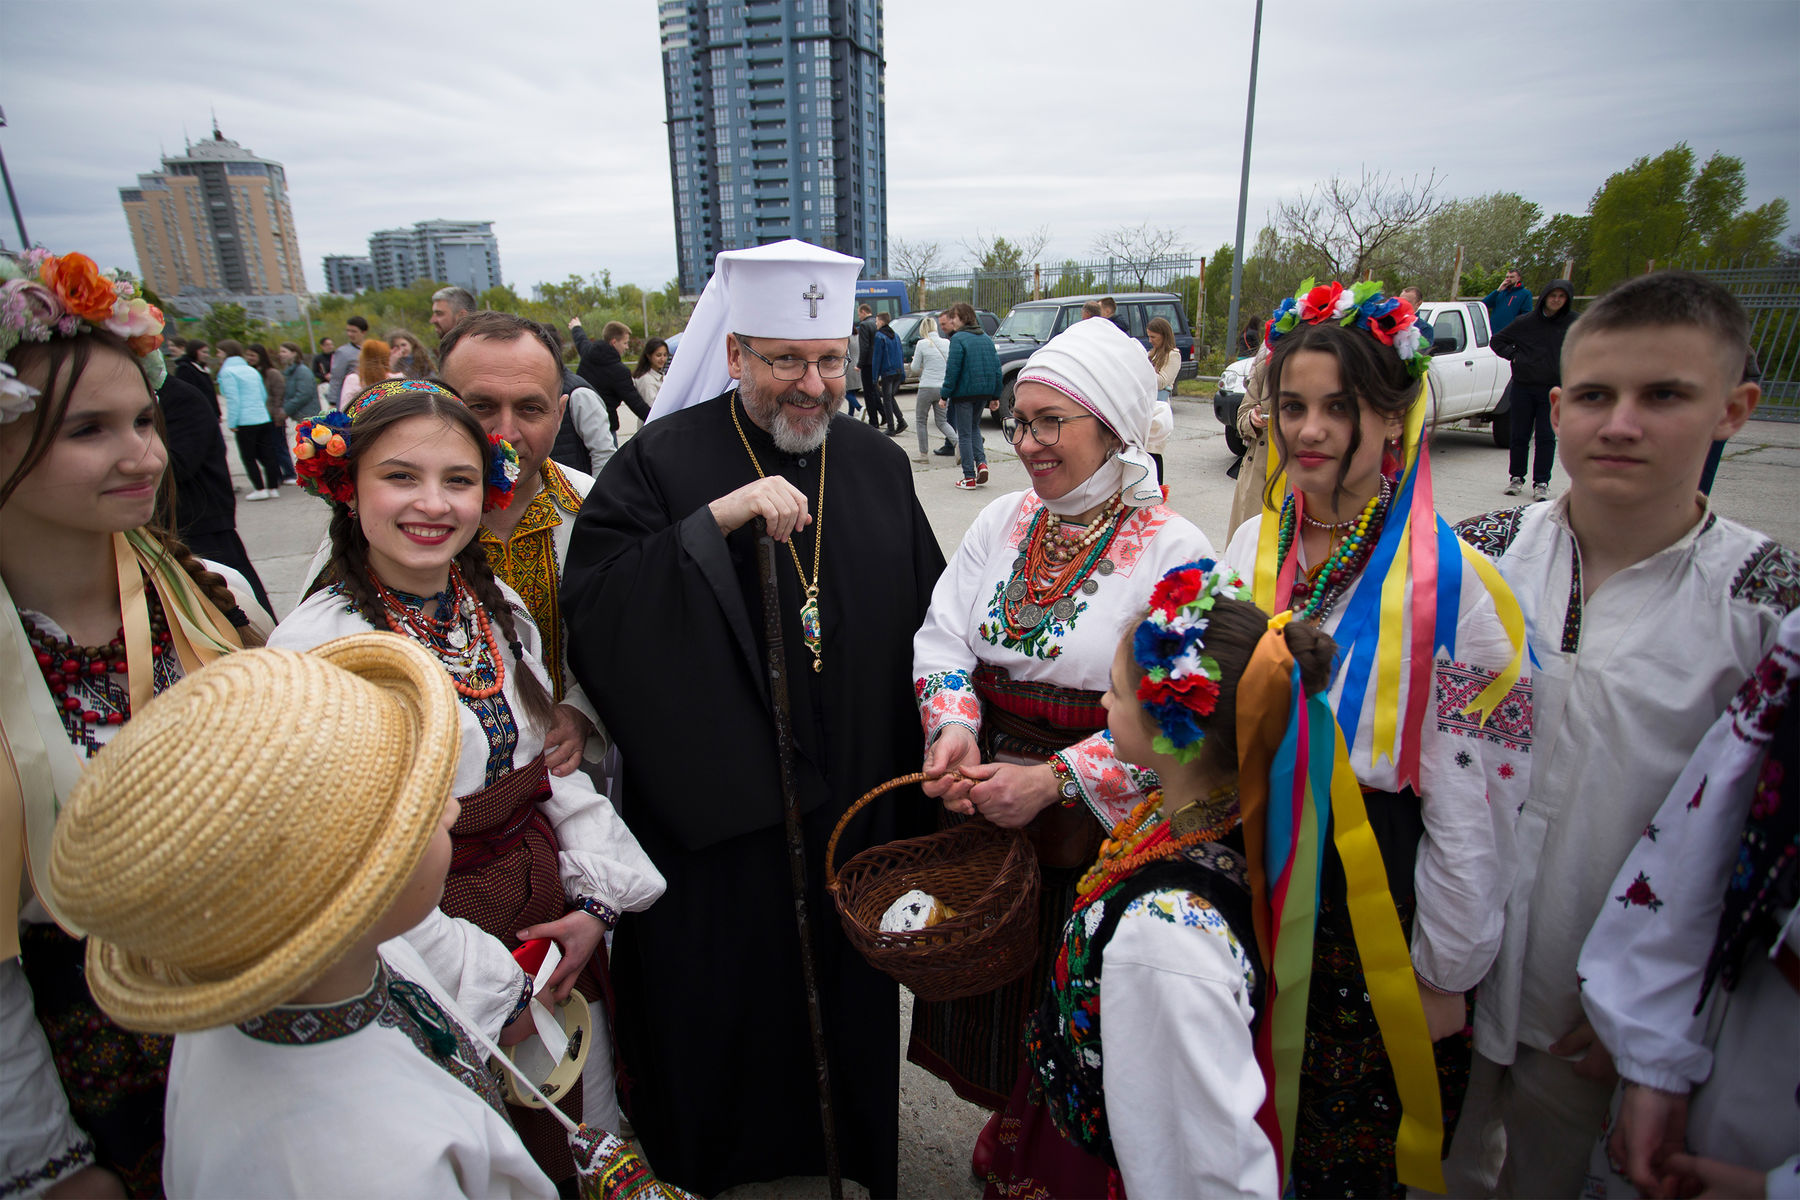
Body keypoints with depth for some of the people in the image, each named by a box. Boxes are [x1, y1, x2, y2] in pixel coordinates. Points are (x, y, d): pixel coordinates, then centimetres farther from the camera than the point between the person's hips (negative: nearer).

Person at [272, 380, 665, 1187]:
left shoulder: (499, 607, 1)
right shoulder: (315, 645, -18)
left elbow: (554, 764, 4)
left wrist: (595, 900, -5)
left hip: (548, 906, 6)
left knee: (573, 1131, 23)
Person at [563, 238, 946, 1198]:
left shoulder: (879, 466, 3)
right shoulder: (662, 462, -9)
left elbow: (928, 623, 8)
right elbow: (589, 609, -19)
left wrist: (925, 784, 7)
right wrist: (717, 519, -29)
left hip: (853, 807, 4)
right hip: (711, 813, -3)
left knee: (845, 996, 21)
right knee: (713, 1007, 16)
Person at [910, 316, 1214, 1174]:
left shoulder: (1174, 550, -14)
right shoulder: (1003, 522, 2)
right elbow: (943, 635, 0)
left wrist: (1056, 780, -24)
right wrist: (954, 724, -18)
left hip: (1096, 831, -4)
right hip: (981, 809, 5)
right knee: (991, 983, 22)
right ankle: (1010, 1116, 53)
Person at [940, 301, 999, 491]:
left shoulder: (958, 339, -11)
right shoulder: (986, 338, 10)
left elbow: (952, 370, -17)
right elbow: (997, 368, 10)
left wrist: (944, 394, -10)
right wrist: (995, 396, 14)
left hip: (964, 392, -6)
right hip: (984, 393, 6)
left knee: (964, 434, 2)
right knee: (974, 427, 24)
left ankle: (969, 478, 3)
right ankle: (981, 462, 5)